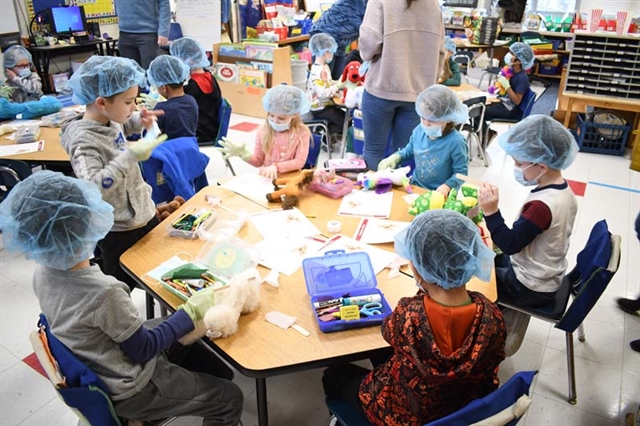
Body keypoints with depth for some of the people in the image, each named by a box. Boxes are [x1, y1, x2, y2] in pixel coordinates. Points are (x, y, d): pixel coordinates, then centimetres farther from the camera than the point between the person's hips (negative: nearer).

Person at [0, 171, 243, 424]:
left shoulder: (42, 273, -13)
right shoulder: (104, 292, -38)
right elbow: (144, 350, -23)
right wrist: (192, 312, -16)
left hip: (94, 372, 8)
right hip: (128, 391, -8)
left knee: (188, 342, 23)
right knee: (229, 399, 6)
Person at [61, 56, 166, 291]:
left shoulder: (110, 121, -1)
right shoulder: (84, 141, -26)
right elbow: (92, 188, -38)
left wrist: (139, 120, 4)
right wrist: (131, 155, -38)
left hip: (143, 214, 9)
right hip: (119, 231, -9)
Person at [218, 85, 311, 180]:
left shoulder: (302, 132, -7)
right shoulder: (264, 130, 0)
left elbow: (300, 162, -11)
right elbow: (258, 161, 8)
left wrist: (276, 167, -23)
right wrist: (243, 153, -10)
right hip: (265, 177, 1)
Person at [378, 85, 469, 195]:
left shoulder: (456, 141, -17)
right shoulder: (419, 130, 1)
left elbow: (461, 172, -11)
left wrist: (447, 186, -28)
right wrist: (395, 157, 1)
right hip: (415, 187, 5)